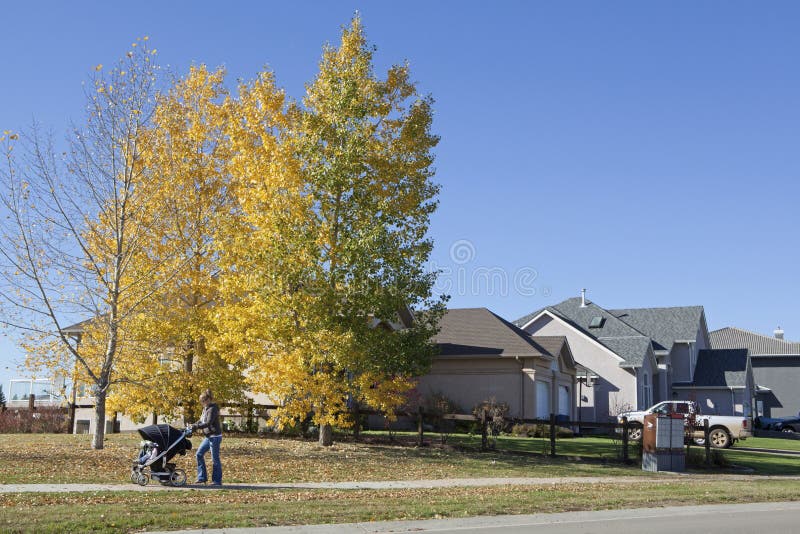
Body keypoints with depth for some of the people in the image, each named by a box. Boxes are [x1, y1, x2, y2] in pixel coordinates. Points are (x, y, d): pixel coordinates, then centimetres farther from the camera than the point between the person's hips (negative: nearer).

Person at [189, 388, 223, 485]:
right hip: (209, 436, 10)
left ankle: (217, 481, 6)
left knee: (215, 459, -2)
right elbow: (201, 421, 15)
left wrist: (196, 427, -25)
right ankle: (202, 477, 16)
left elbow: (208, 423, -26)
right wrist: (193, 426, 0)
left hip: (215, 436, -10)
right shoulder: (206, 408, 11)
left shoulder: (212, 409, -18)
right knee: (199, 454, 9)